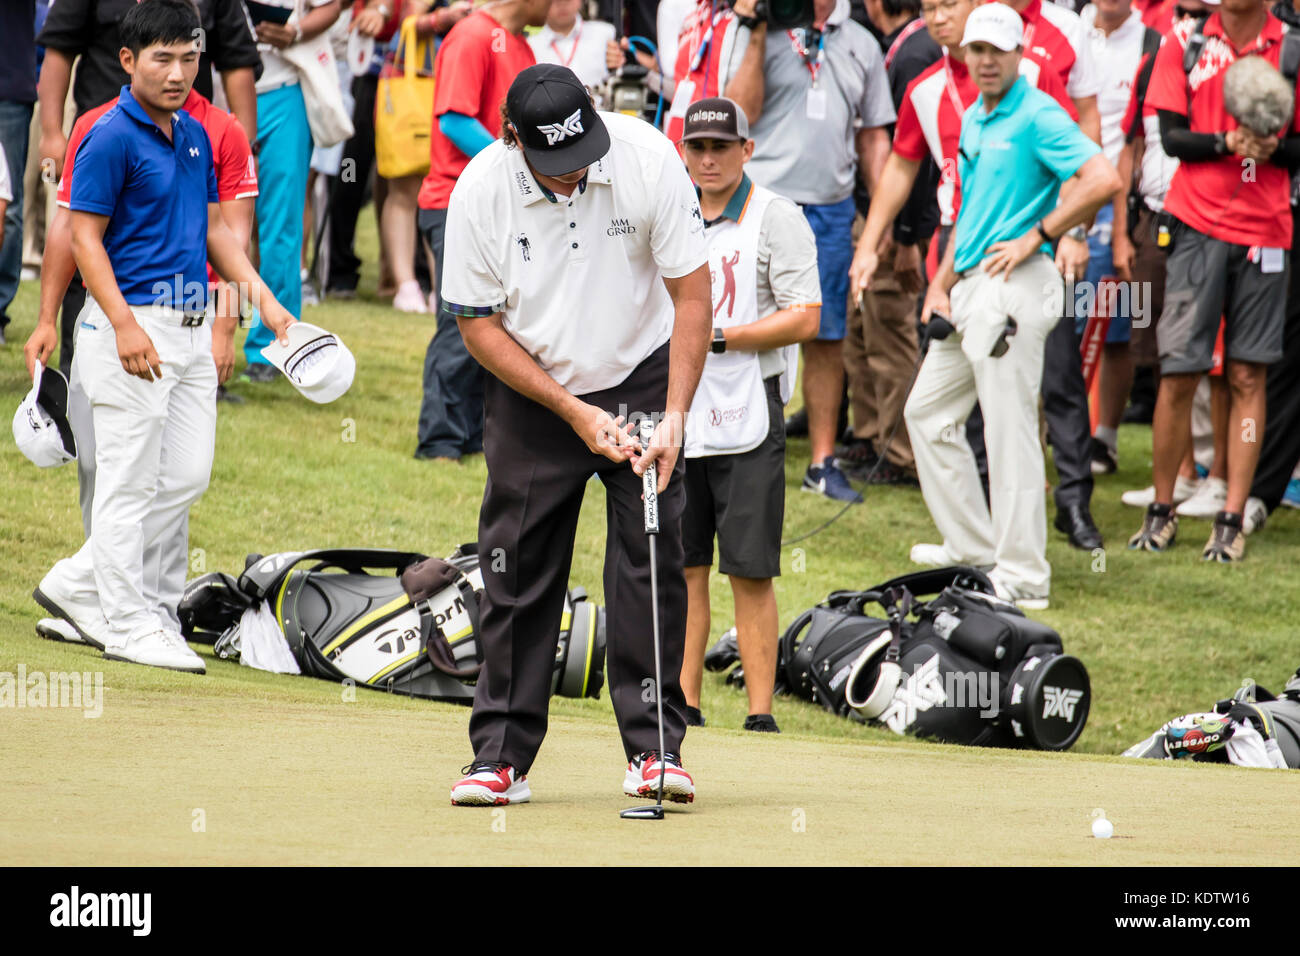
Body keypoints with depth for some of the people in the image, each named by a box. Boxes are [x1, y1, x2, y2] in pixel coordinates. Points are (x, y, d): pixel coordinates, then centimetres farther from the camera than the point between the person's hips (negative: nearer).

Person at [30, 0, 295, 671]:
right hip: (133, 322, -8)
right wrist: (125, 326, -21)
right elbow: (85, 238, -13)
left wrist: (264, 302, 13)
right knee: (129, 482, -3)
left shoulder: (194, 136, 12)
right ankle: (127, 623, 4)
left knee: (188, 475, 10)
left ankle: (78, 585, 21)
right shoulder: (111, 137, -12)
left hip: (191, 326, 8)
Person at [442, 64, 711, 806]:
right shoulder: (480, 191, -19)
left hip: (642, 378, -1)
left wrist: (675, 415, -19)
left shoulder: (649, 158, -20)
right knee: (517, 571, -1)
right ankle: (503, 755, 5)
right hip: (532, 393, 1)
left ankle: (656, 747, -3)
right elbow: (478, 324, -10)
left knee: (652, 562, -8)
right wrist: (573, 412, -14)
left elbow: (692, 291, -14)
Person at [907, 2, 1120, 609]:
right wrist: (941, 283, 17)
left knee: (1009, 430, -7)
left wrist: (1035, 237, -17)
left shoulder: (1037, 116, -12)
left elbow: (1104, 180, -24)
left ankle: (1023, 577, -2)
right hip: (971, 287, 10)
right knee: (927, 412, 17)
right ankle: (973, 550, 25)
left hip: (1013, 287, -10)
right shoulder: (973, 120, 16)